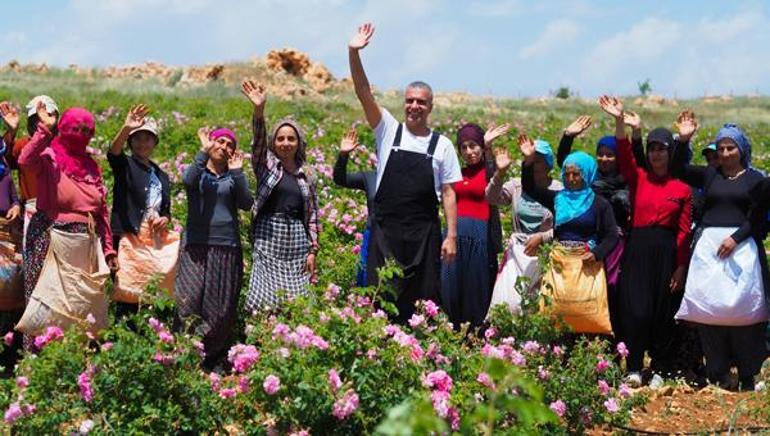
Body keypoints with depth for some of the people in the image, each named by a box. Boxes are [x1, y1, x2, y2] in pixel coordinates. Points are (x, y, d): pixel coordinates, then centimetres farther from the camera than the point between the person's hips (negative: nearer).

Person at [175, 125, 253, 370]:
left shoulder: (233, 178, 14)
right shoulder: (198, 171, 9)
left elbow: (247, 204, -3)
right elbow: (188, 180, -16)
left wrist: (237, 172, -7)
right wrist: (204, 151, -15)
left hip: (227, 248, 2)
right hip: (197, 246, -2)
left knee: (222, 308, 1)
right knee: (189, 299, -14)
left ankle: (214, 362, 8)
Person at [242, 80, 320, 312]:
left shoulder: (306, 176, 13)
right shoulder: (266, 165, 6)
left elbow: (313, 215, 13)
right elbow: (258, 142, -13)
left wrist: (313, 250, 6)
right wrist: (259, 111, -30)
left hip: (297, 241, 3)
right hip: (268, 239, -2)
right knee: (264, 300, -9)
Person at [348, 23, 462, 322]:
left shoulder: (442, 145, 5)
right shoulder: (388, 131, 6)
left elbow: (448, 193, 4)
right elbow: (364, 93, -4)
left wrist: (451, 236, -3)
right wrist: (354, 53, -16)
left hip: (424, 233, 0)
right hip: (385, 230, 0)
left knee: (424, 300, 3)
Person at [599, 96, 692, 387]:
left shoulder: (682, 188, 4)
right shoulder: (638, 178, 7)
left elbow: (684, 230, 2)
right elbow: (625, 155, -12)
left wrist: (681, 267, -3)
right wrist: (619, 121, -26)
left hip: (667, 252, 0)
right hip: (637, 249, 0)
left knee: (663, 313, 5)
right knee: (636, 310, -8)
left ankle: (660, 368, 18)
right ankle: (634, 368, 3)